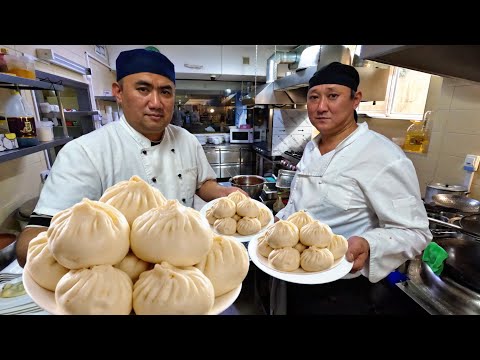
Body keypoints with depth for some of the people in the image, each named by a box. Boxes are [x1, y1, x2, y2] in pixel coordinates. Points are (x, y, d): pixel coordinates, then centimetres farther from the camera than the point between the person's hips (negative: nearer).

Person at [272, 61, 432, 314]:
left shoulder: (384, 157, -21)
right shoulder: (312, 148, 1)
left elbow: (413, 231, -18)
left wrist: (367, 245, -34)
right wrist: (279, 223, 2)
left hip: (342, 294, -6)